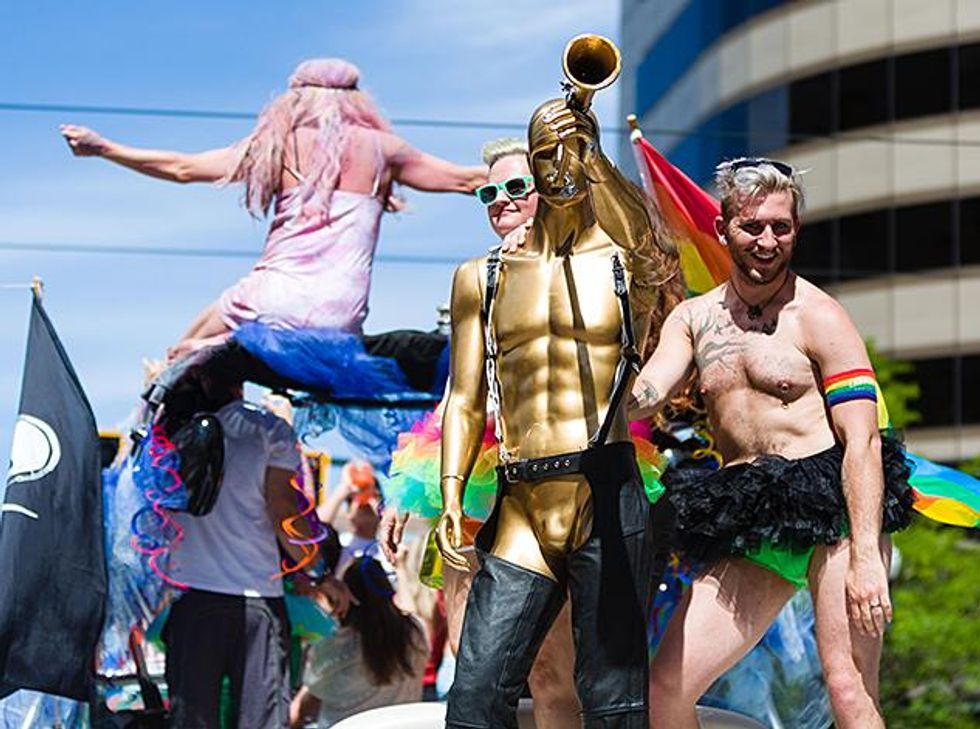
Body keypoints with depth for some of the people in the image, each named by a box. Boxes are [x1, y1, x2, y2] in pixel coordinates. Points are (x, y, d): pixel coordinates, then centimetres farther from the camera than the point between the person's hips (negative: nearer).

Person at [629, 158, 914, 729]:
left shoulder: (818, 317, -3)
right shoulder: (694, 318, 13)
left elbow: (862, 440, -9)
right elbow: (641, 397, 1)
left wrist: (866, 555, -18)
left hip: (832, 511, -5)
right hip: (751, 531, 5)